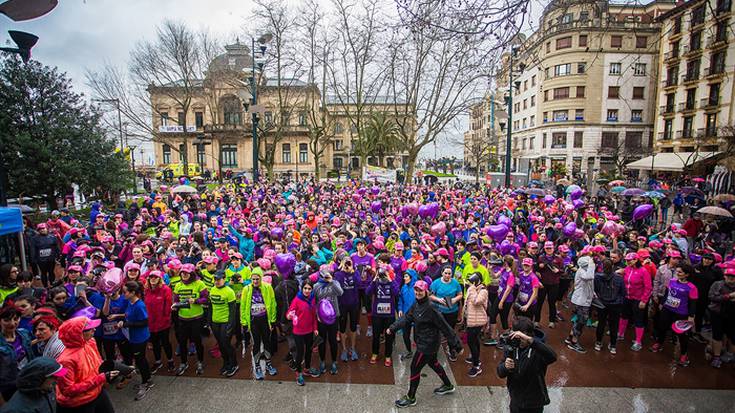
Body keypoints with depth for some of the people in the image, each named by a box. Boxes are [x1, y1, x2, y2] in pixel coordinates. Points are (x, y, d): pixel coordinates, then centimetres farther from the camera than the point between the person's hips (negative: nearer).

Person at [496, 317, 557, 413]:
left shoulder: (537, 350, -20)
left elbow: (552, 357, -43)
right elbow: (500, 373, -7)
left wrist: (529, 339, -52)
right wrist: (505, 367, -30)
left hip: (534, 404, -3)